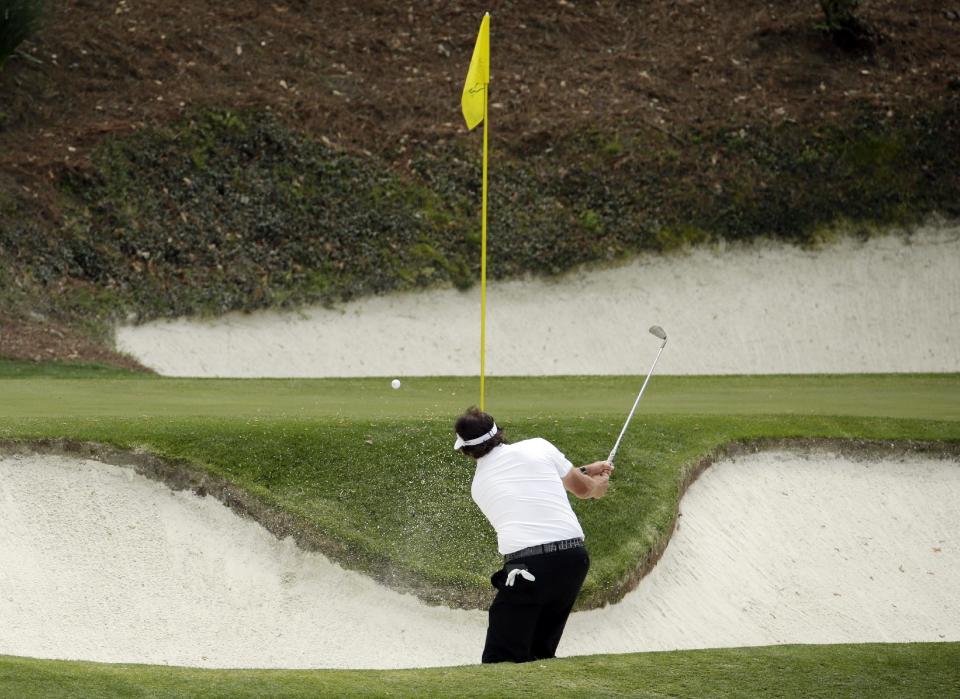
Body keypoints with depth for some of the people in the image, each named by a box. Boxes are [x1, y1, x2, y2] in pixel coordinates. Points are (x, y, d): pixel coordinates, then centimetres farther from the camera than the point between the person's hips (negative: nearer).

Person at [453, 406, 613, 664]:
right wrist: (598, 483, 50)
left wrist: (586, 471, 46)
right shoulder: (538, 447, 11)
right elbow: (582, 488, 24)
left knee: (501, 661, -4)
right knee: (541, 655, 18)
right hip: (574, 557, 3)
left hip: (527, 566, -3)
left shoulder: (478, 485, 17)